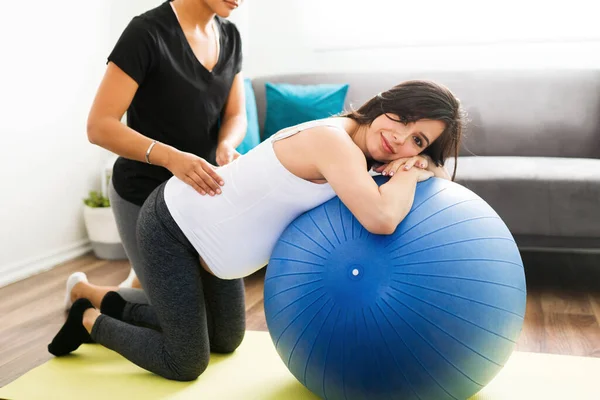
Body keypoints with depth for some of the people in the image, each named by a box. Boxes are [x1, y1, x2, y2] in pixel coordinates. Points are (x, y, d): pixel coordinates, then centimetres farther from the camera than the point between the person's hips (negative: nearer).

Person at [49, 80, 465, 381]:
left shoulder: (351, 150, -4)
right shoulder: (334, 140, -30)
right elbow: (381, 219, -44)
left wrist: (415, 165, -17)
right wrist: (409, 174, -24)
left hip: (205, 232, 9)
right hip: (172, 229, -9)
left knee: (225, 341, 22)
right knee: (185, 365, 2)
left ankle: (118, 309, 37)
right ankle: (89, 319, 24)